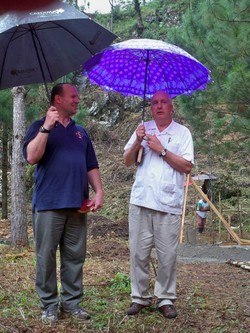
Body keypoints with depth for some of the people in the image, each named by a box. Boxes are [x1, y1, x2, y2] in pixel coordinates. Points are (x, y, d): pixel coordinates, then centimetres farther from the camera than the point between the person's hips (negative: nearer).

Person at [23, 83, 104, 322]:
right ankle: (49, 304, 9)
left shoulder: (80, 132, 19)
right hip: (49, 204, -5)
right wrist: (46, 128, -18)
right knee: (46, 257, 0)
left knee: (75, 257, 6)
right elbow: (31, 157, -13)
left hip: (77, 205, 5)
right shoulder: (40, 126, 4)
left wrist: (98, 191, 4)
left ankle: (71, 302, 14)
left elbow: (91, 166, 18)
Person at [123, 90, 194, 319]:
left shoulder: (182, 132, 6)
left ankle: (166, 299, 10)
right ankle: (140, 297, 12)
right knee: (139, 253, 3)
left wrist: (161, 150, -10)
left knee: (168, 255, -1)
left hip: (169, 204, -2)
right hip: (141, 201, 2)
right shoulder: (143, 129, 14)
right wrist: (137, 142, -7)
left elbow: (187, 167, -3)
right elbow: (127, 162, 11)